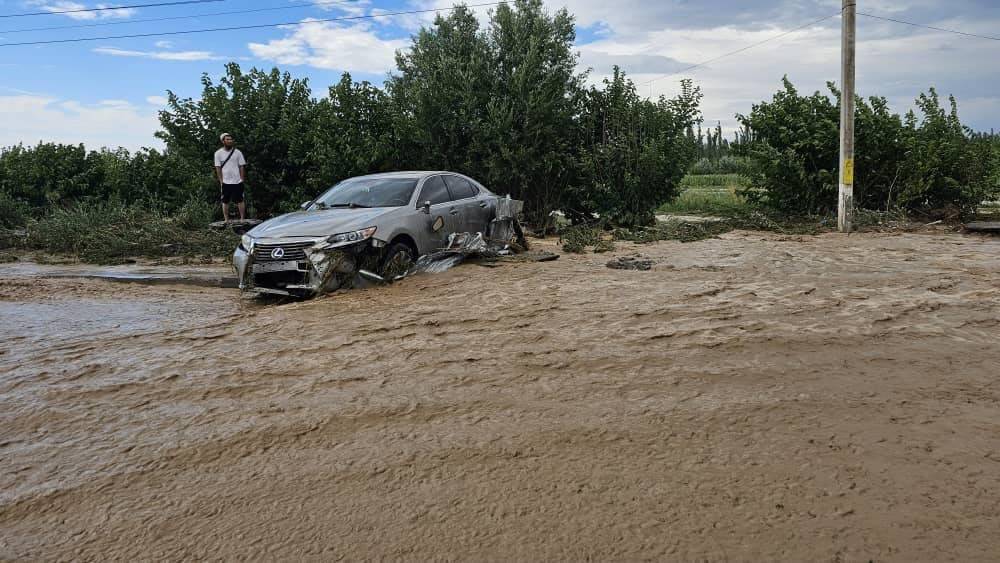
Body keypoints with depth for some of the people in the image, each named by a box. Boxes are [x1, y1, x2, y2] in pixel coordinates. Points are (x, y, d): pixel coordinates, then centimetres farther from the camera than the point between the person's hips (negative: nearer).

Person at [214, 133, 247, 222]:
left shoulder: (237, 152, 1)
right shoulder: (218, 153, 1)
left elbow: (242, 166, 3)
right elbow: (218, 168, 1)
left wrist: (242, 179, -3)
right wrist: (221, 180, -5)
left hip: (237, 181, 0)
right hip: (225, 182, 0)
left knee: (240, 200, 2)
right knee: (225, 201, 5)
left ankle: (243, 218, 8)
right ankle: (226, 220, 12)